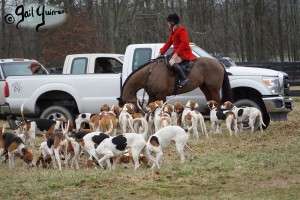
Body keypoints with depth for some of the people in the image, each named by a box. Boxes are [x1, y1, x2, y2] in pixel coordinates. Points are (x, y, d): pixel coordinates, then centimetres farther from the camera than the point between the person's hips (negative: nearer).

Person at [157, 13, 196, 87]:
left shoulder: (181, 30, -13)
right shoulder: (173, 32, 18)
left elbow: (184, 43, -24)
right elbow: (168, 43, 18)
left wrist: (176, 53, -28)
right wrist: (160, 53, 11)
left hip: (183, 53, -11)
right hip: (177, 52, 11)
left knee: (172, 62, -33)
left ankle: (184, 79, -38)